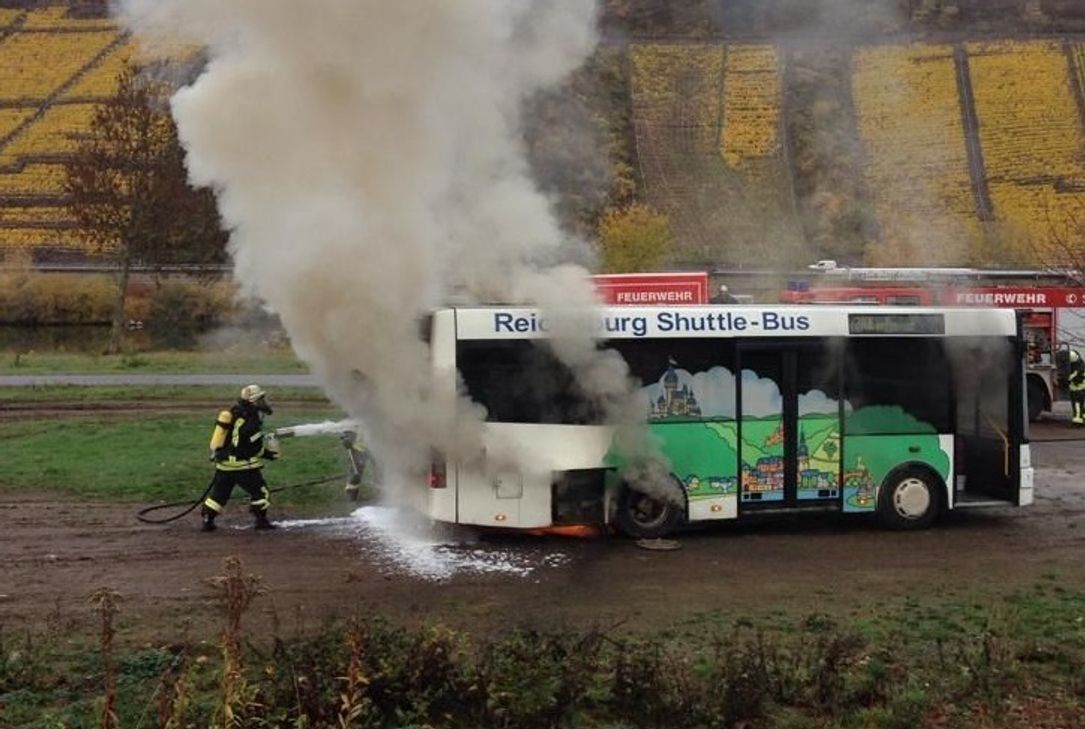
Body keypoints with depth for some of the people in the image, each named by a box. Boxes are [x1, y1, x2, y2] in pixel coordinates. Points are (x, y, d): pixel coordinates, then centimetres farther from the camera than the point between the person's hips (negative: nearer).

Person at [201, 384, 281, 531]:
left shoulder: (234, 413, 7)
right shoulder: (251, 423, -18)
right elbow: (256, 450, -14)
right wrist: (270, 452, 0)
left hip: (223, 462, 8)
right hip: (241, 465, -8)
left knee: (219, 492, 14)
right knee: (260, 490, 5)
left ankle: (207, 520, 14)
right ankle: (261, 520, 8)